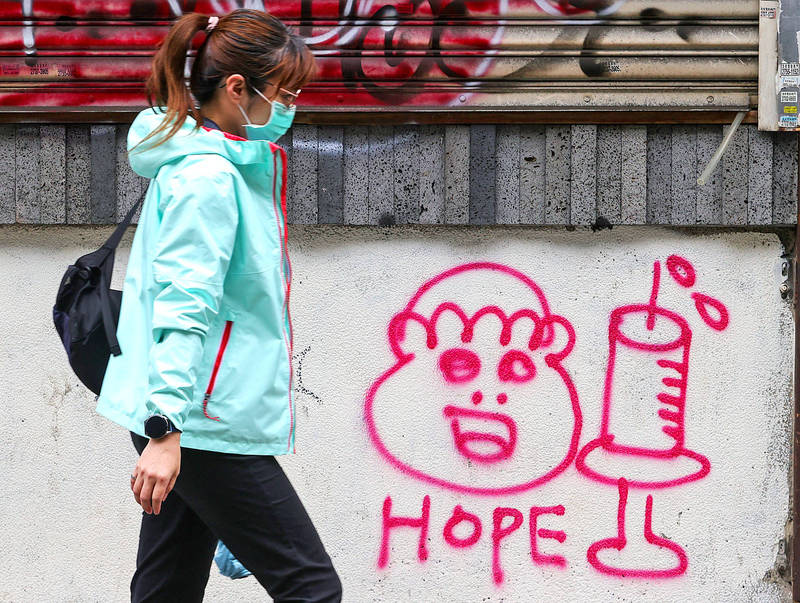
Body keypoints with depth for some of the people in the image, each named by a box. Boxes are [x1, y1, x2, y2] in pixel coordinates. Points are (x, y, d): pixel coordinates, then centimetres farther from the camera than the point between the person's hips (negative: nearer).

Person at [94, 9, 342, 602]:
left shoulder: (224, 166, 15)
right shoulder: (207, 179, -15)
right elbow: (184, 307, -22)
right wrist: (165, 428, -27)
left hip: (184, 423, 10)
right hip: (205, 422, -10)